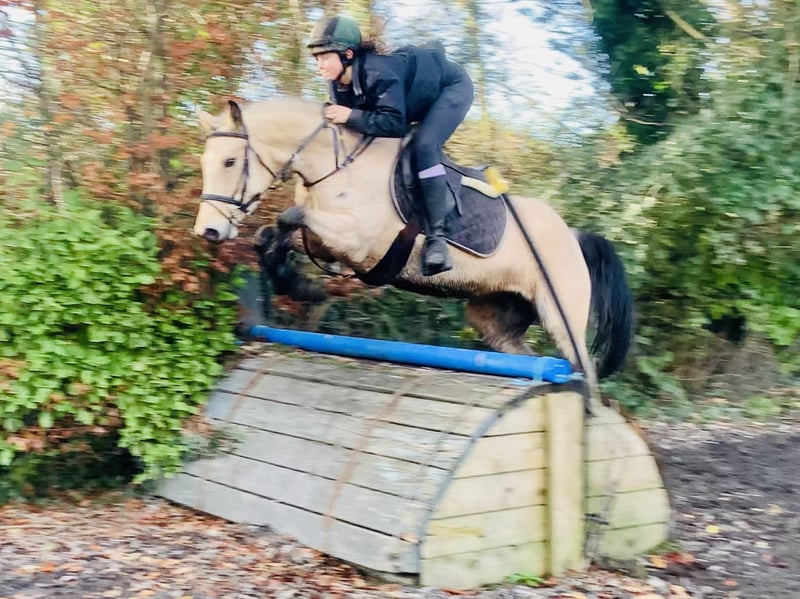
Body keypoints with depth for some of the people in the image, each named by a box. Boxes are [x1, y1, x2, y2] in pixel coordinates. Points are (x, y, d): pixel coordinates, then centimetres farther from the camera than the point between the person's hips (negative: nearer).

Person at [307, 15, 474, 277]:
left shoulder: (378, 73, -38)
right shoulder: (339, 83, -12)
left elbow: (394, 124, -41)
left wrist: (351, 116, -44)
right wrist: (335, 118, -22)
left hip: (452, 87, -10)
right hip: (421, 100, 10)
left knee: (423, 145, -29)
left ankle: (436, 237, -28)